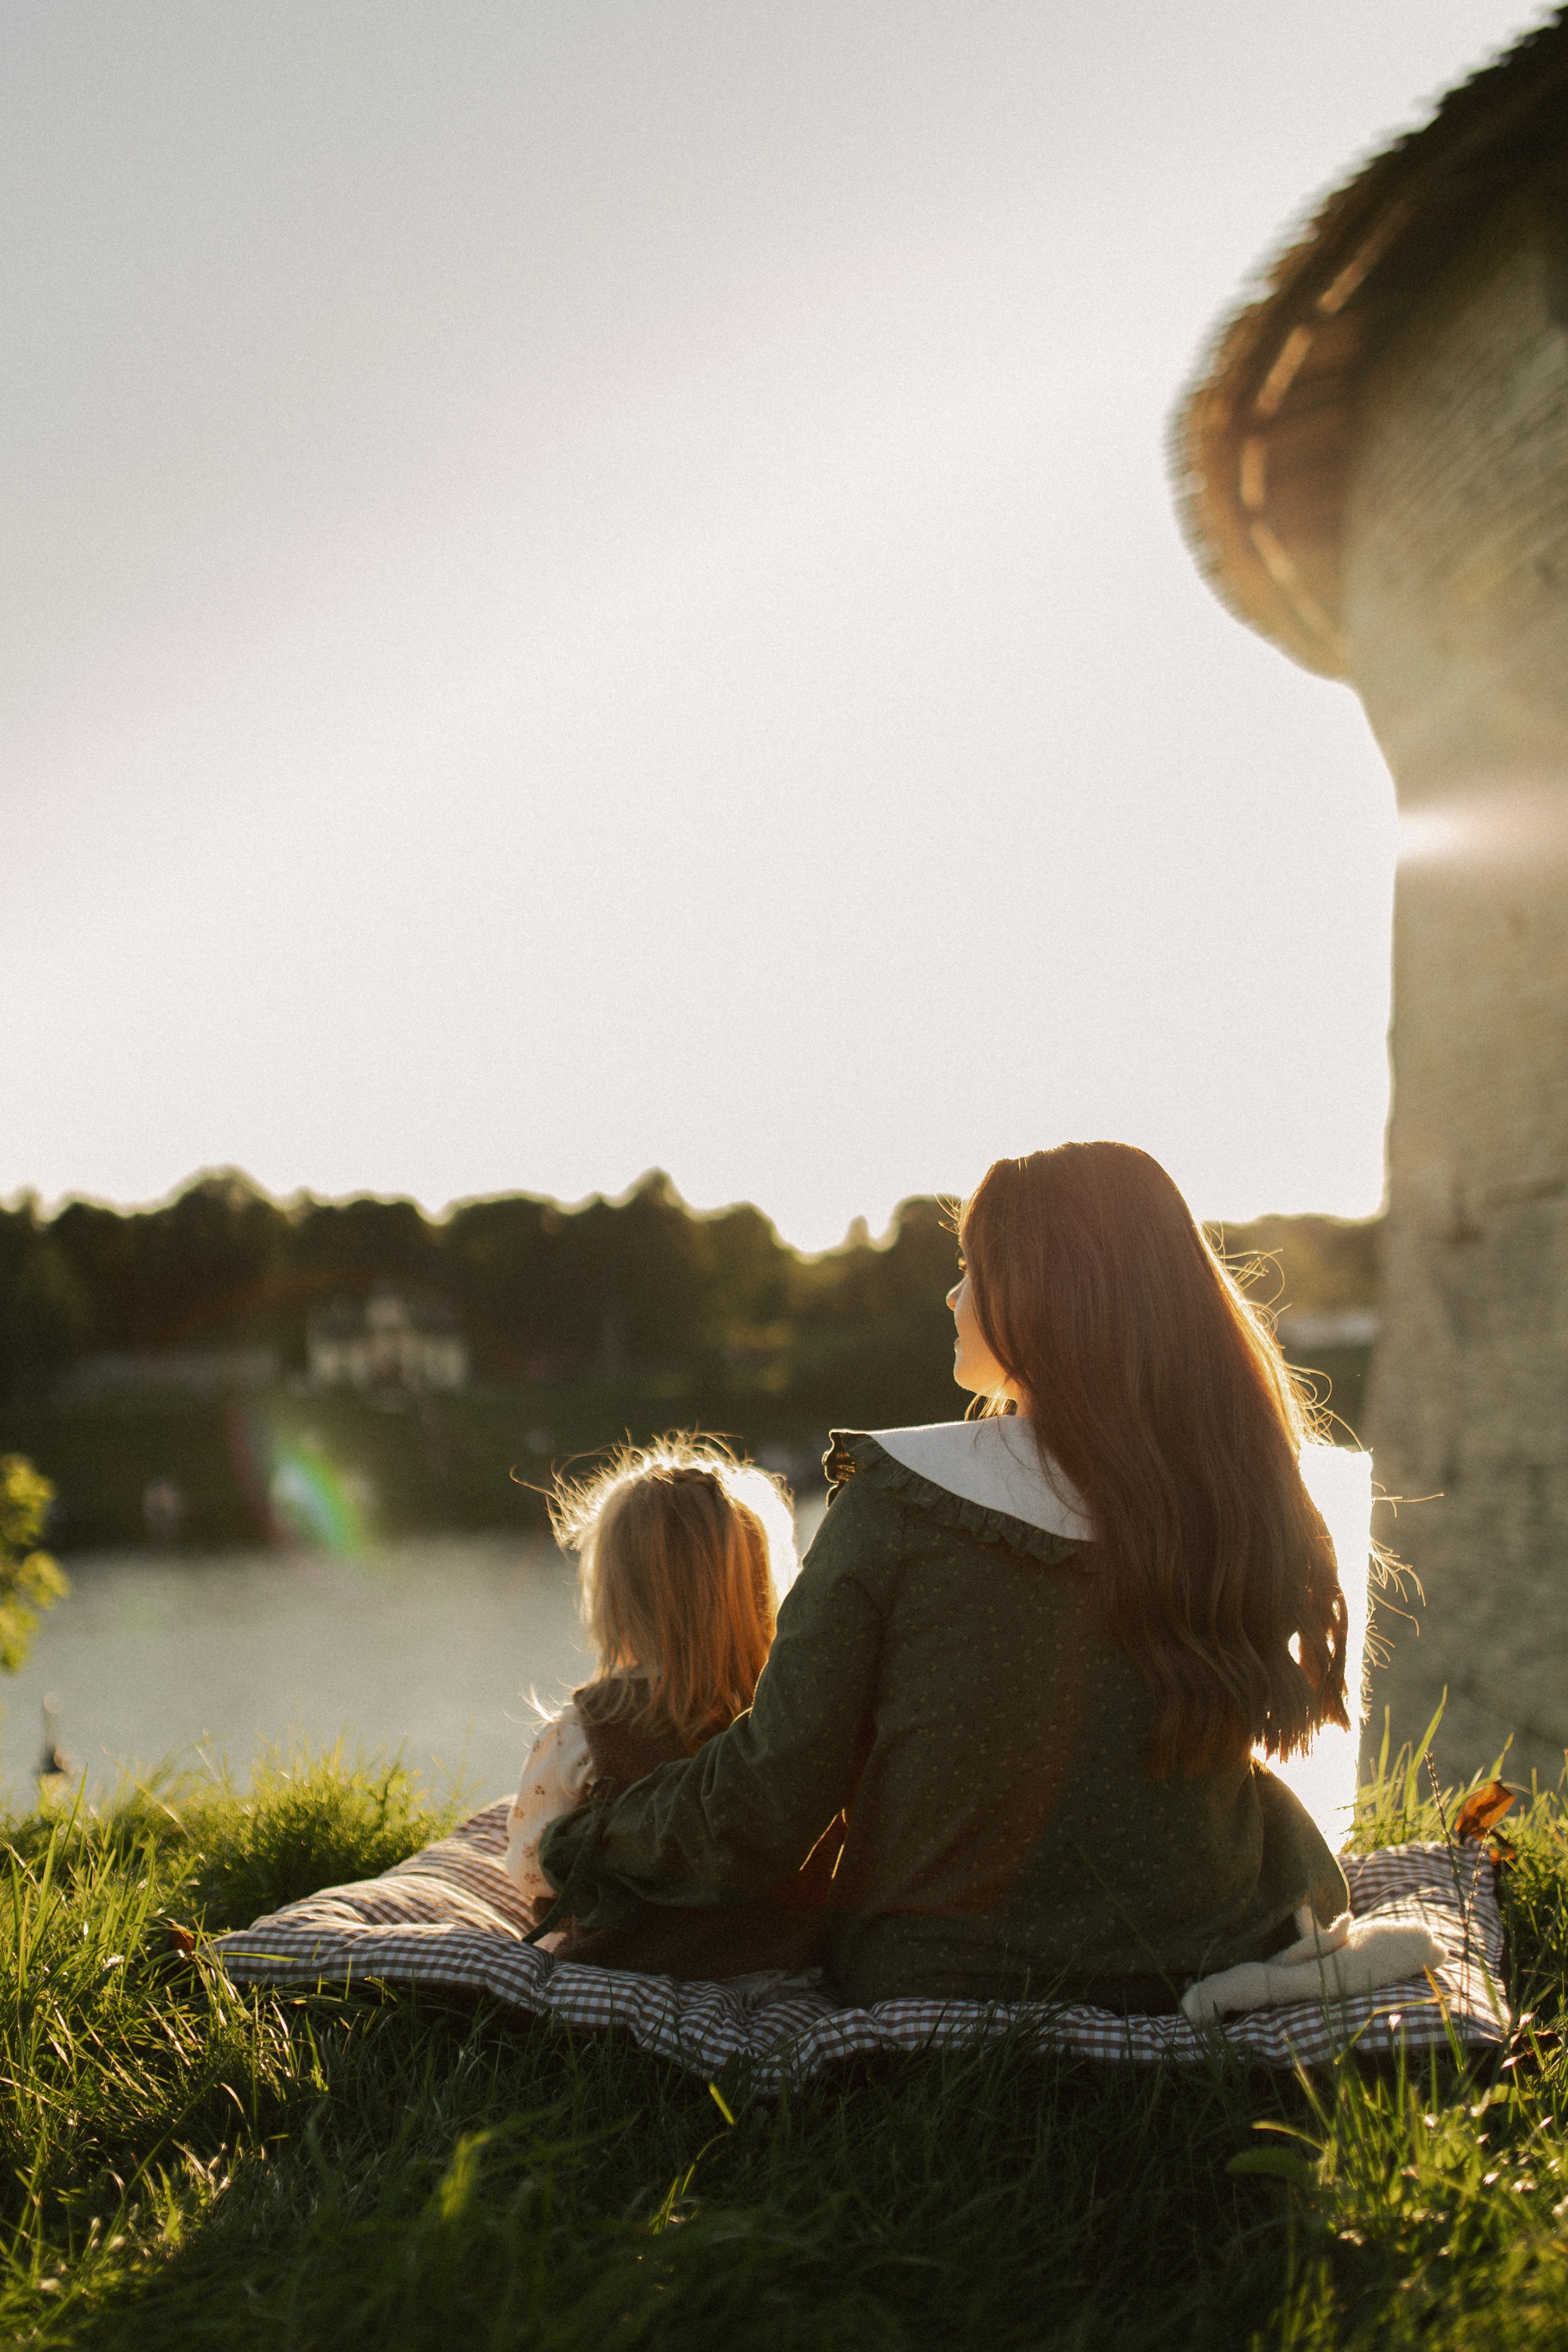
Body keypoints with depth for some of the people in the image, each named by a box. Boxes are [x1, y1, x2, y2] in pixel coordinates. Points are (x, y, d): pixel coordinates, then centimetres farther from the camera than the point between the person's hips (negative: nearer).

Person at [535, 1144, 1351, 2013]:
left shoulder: (896, 1503, -19)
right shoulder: (1252, 1498, -10)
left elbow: (766, 1803, -14)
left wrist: (584, 1844, 5)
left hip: (931, 1976, -1)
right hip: (1202, 1972, 2)